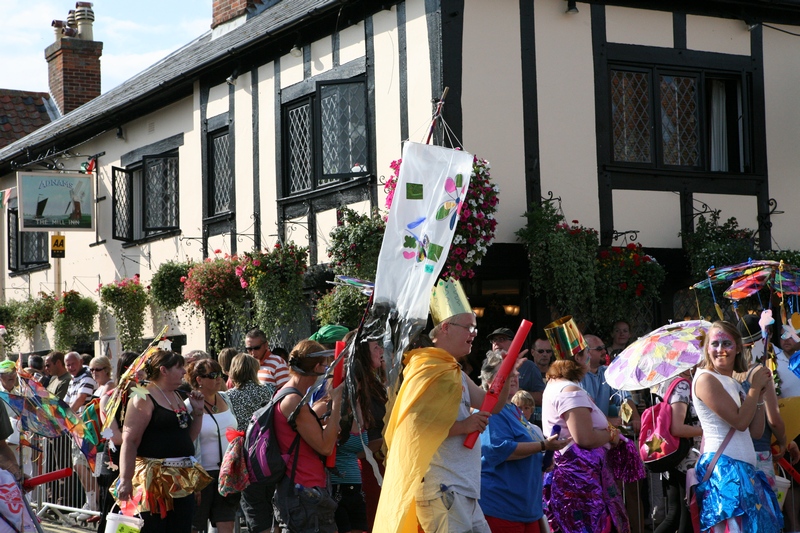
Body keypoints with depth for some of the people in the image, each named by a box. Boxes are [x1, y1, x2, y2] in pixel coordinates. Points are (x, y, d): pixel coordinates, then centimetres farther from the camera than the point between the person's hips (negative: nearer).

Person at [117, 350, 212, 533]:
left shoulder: (176, 396, 17)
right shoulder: (144, 399, -9)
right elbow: (129, 441, -16)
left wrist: (198, 411, 10)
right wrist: (125, 480, -23)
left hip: (182, 479, 8)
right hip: (153, 479, -8)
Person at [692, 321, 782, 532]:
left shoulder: (734, 384, 19)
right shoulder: (706, 379, -8)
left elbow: (755, 431, 15)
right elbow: (740, 422, -16)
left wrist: (760, 396, 4)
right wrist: (755, 387, -4)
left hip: (745, 468, 9)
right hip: (724, 466, -9)